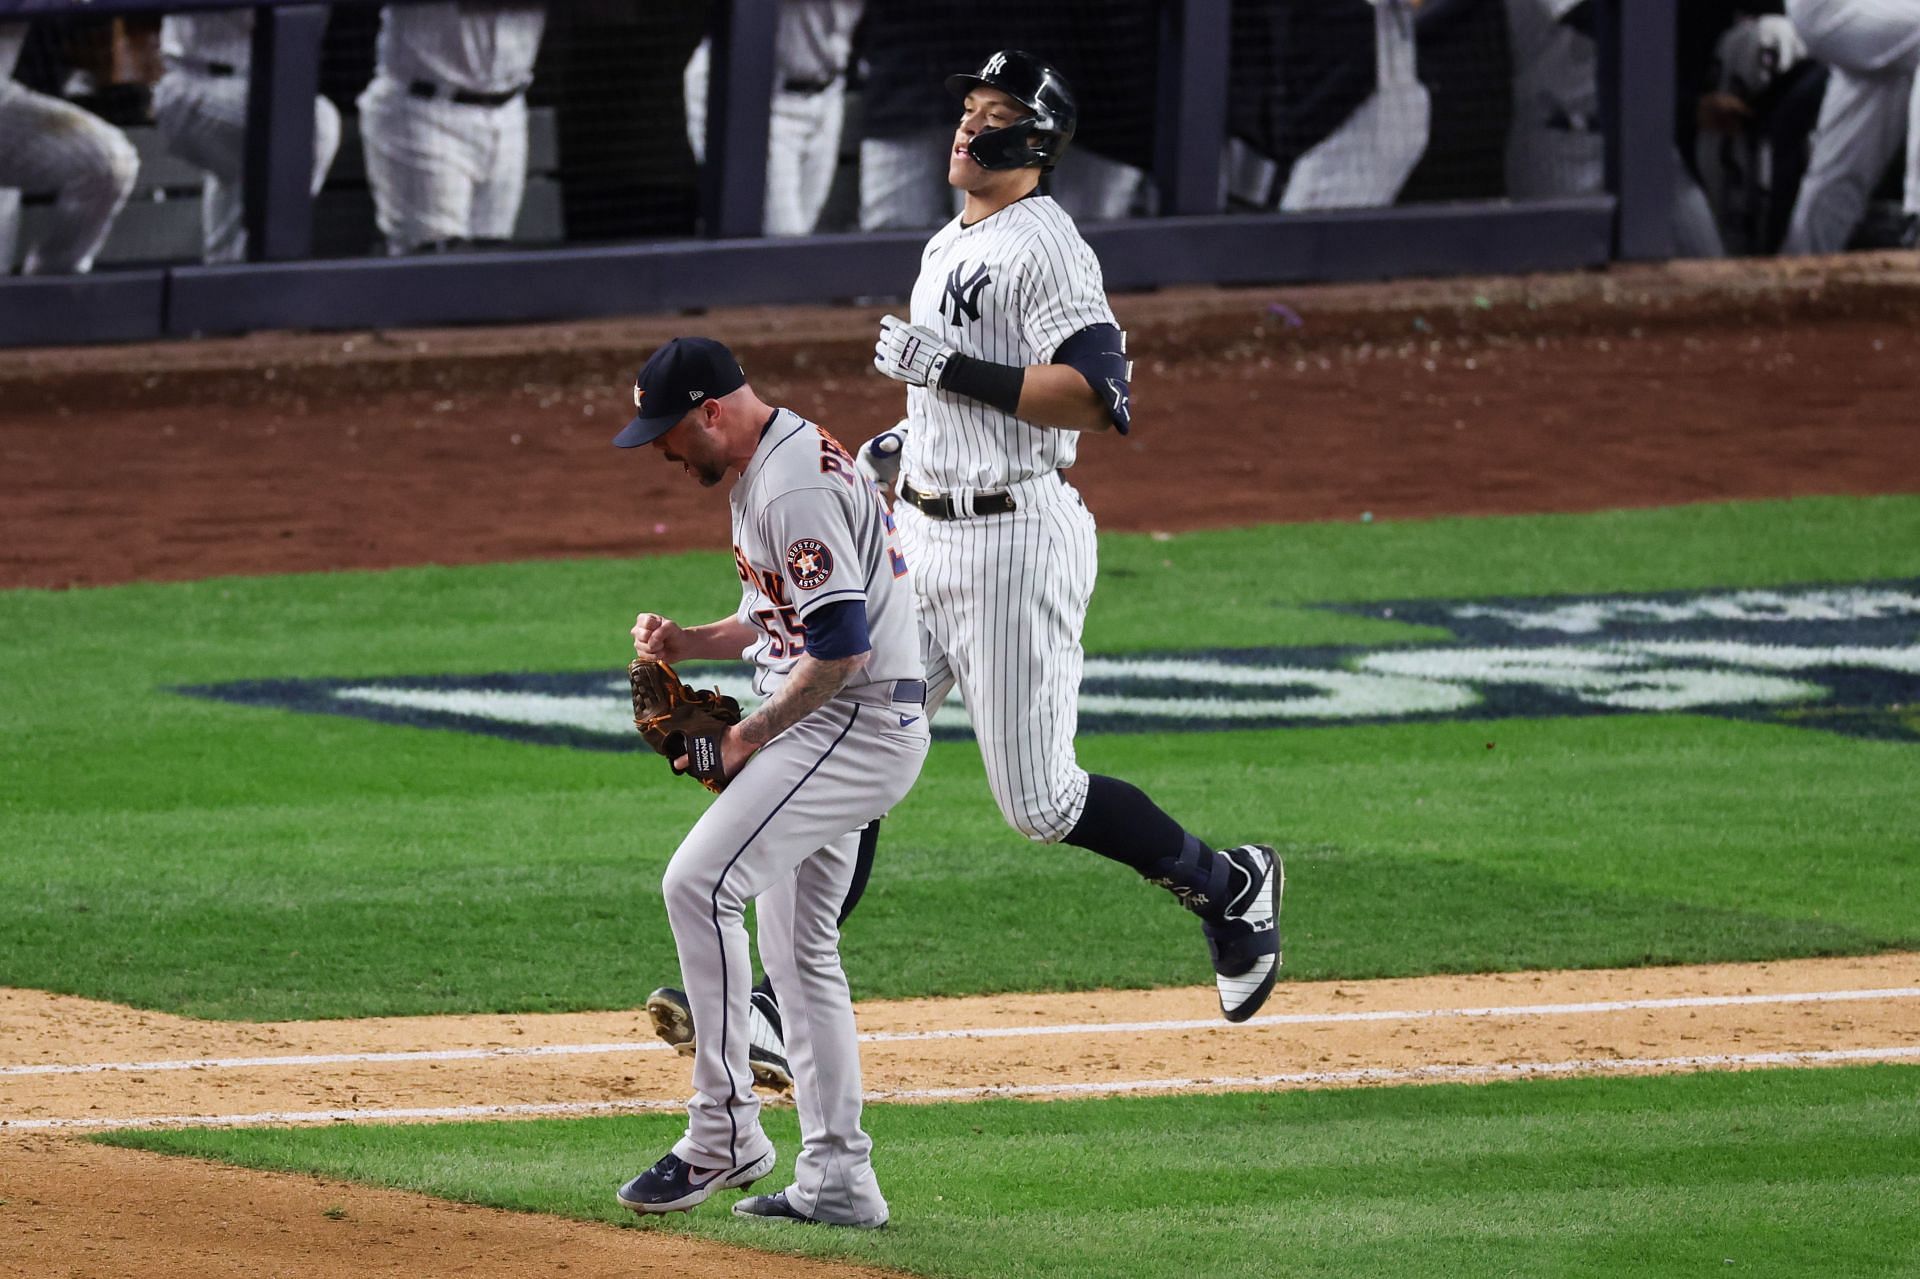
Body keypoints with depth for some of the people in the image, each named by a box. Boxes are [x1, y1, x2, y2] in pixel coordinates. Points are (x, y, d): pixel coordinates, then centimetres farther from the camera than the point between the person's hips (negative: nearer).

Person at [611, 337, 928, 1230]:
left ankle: (724, 1135, -16)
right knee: (798, 946, 15)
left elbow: (840, 644, -25)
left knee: (699, 882, -18)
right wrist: (686, 642, 9)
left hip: (856, 723, -11)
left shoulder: (796, 487, -20)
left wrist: (749, 736, -15)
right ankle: (837, 1179, 18)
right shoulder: (769, 466, 14)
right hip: (835, 730, 11)